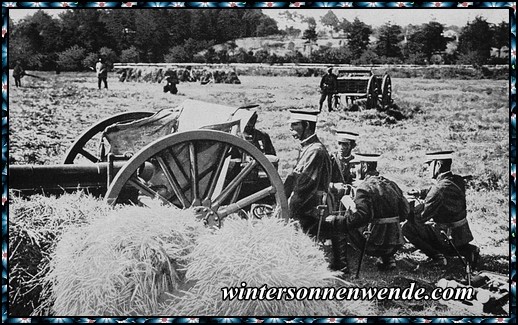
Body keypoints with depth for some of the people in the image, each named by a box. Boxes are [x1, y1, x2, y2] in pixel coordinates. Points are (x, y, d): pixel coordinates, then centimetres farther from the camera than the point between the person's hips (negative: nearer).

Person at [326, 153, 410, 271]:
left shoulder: (365, 187, -13)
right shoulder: (392, 185, 8)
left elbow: (358, 218, -22)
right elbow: (405, 212, 10)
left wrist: (335, 220, -10)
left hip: (374, 245, -7)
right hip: (395, 245, 7)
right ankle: (388, 258, 20)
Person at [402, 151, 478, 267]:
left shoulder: (440, 188, -26)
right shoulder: (458, 180, -1)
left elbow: (422, 216, -20)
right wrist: (420, 193, 10)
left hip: (448, 236, -8)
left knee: (408, 228, -5)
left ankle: (437, 257, -4)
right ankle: (468, 249, 17)